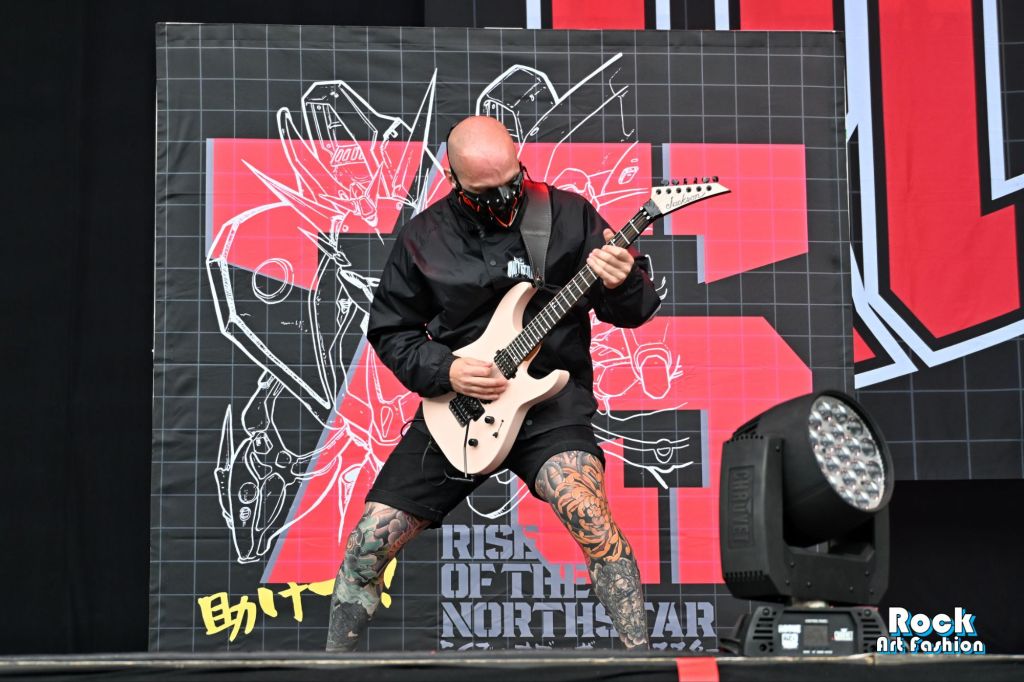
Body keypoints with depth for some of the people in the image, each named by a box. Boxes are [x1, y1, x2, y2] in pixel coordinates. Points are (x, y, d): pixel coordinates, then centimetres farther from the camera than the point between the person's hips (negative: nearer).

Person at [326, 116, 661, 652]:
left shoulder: (567, 214, -3)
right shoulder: (422, 237, 2)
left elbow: (635, 309, -1)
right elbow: (389, 330, 8)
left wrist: (622, 283, -25)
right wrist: (445, 371, -10)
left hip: (550, 395, -2)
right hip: (455, 401, 3)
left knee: (584, 508, -32)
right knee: (371, 540, -3)